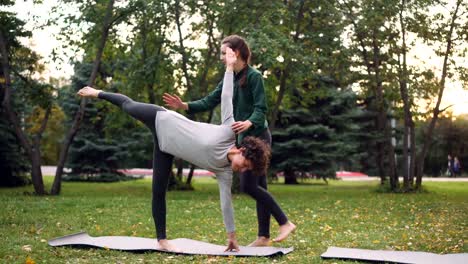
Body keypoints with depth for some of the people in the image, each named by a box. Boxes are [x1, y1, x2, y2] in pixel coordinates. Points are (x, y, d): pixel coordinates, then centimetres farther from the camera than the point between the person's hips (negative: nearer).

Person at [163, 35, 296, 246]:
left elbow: (261, 109, -17)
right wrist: (184, 106, -6)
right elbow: (209, 102, 7)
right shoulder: (230, 79, 12)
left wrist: (248, 123, -37)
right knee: (258, 186, 7)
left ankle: (285, 223, -4)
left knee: (248, 185, -12)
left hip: (258, 136, -8)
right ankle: (264, 237, 10)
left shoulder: (254, 76, -11)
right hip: (245, 137, 8)